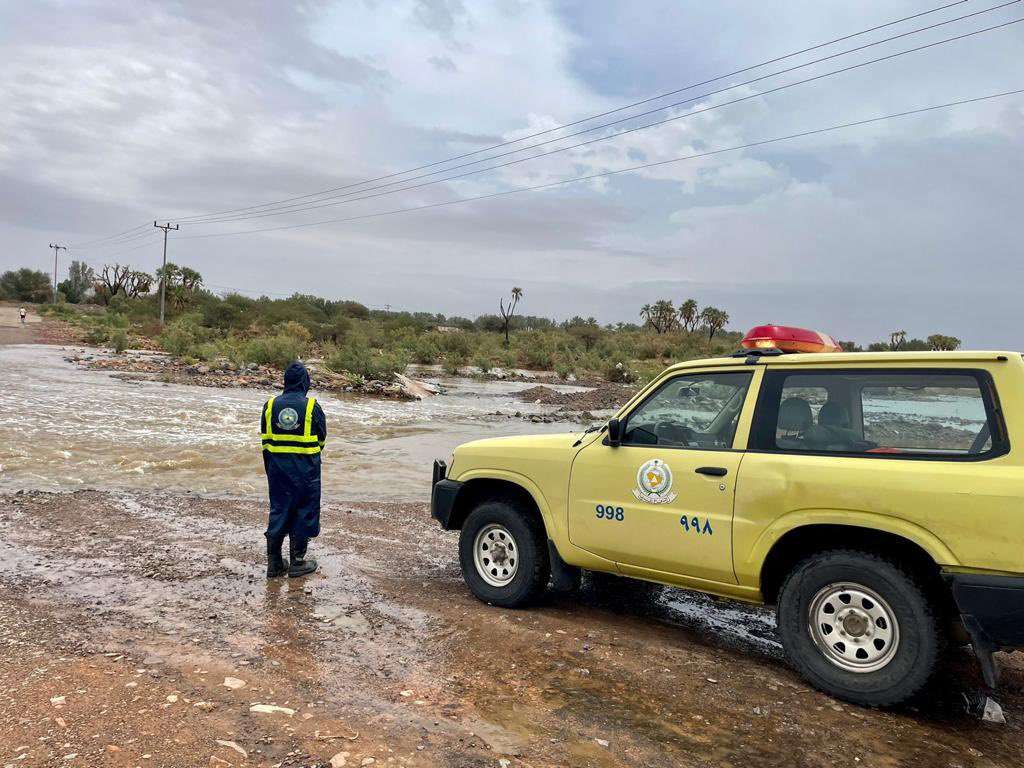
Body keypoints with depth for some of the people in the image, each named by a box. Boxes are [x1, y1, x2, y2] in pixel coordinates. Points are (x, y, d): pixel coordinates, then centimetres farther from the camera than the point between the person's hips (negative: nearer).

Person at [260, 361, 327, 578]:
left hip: (277, 467, 4)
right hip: (306, 469, -3)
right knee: (304, 512, 9)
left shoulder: (271, 405, -1)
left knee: (278, 511, 12)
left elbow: (265, 440, 6)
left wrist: (270, 468, 17)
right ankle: (297, 562, 16)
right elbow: (321, 438, 0)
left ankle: (274, 562, 18)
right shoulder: (312, 406, -11)